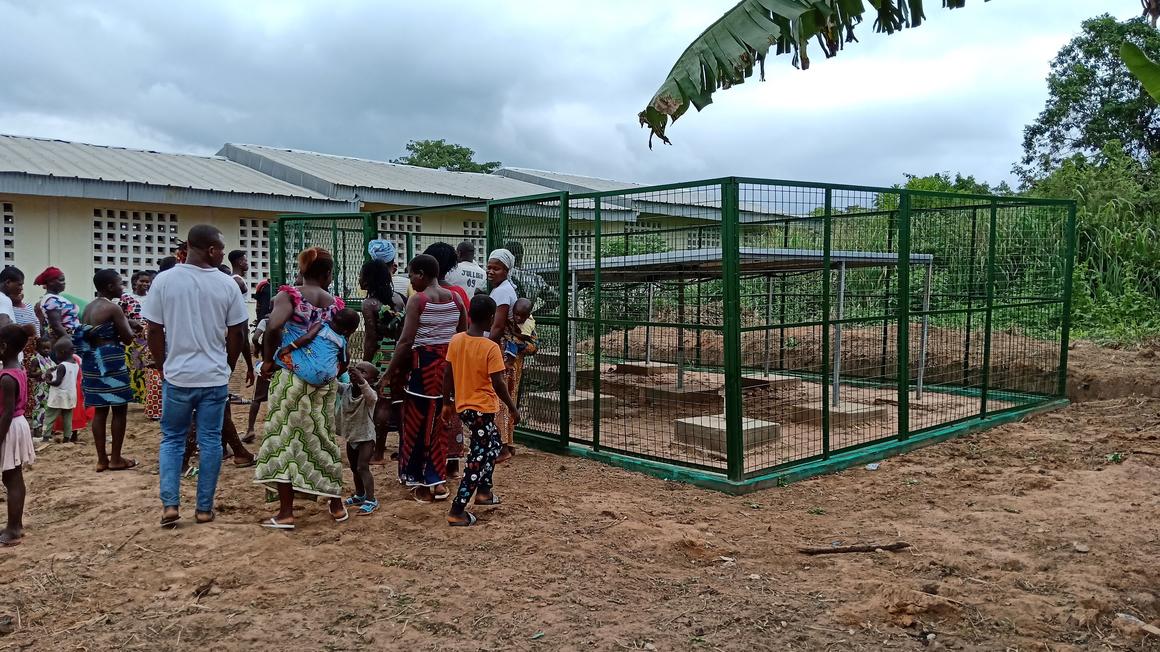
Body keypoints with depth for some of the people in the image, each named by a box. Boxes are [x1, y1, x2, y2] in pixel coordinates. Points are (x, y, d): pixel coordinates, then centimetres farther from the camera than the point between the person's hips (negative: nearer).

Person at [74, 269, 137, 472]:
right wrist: (127, 323, 8)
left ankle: (102, 459, 15)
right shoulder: (113, 308, -13)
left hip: (91, 361, 8)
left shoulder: (88, 308, 12)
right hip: (110, 362, -8)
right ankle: (116, 459, 7)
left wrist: (125, 323, 18)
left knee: (100, 410, 12)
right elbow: (128, 338, -12)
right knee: (119, 410, 2)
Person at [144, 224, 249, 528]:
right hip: (215, 377, 0)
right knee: (210, 442, 9)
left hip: (177, 376, 0)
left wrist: (164, 367, 12)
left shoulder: (164, 281, -5)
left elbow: (154, 331, -2)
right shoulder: (227, 285, -5)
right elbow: (236, 334, 0)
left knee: (172, 440, 15)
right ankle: (204, 508, 14)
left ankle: (170, 504, 6)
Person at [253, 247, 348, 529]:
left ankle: (286, 512, 5)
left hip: (291, 375, -3)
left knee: (285, 435, 4)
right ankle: (336, 504, 24)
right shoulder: (335, 304, 4)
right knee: (322, 436, 15)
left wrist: (268, 359, -10)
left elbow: (274, 326, -23)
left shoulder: (289, 295, -5)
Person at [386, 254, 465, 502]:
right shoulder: (455, 298, 5)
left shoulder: (417, 300, -11)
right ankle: (436, 480, 19)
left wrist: (390, 370, -9)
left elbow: (406, 341, -16)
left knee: (418, 422, 7)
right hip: (450, 361, 6)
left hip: (424, 362, -5)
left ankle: (420, 481, 14)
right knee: (439, 421, 14)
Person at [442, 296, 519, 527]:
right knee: (479, 458, 1)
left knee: (493, 445, 27)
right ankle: (457, 511, 0)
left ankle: (484, 491, 37)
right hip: (482, 408, -7)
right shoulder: (491, 347, -18)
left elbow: (447, 375, 5)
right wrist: (512, 408, -4)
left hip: (463, 406, 7)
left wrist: (447, 402, 17)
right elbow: (498, 384, -17)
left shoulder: (456, 340, -1)